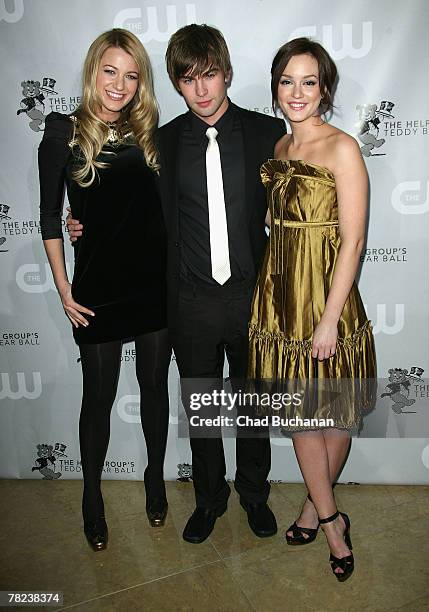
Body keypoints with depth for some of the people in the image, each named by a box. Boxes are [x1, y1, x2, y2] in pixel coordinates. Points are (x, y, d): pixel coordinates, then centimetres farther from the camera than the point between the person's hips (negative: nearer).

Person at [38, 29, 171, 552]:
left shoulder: (149, 135, 5)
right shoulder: (64, 136, -3)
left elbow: (163, 208, 10)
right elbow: (51, 219, -1)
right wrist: (64, 289, -4)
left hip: (155, 281, 3)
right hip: (98, 287, -2)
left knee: (154, 383, 14)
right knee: (99, 394, 9)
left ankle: (155, 477, 37)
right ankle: (92, 495, 32)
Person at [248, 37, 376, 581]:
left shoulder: (341, 148, -9)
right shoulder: (279, 148, 12)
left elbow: (352, 240, -14)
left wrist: (330, 318, -17)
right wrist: (262, 184, 5)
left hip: (325, 295, -6)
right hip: (280, 296, 6)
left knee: (332, 411, 10)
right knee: (298, 410, 12)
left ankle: (315, 504, 36)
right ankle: (331, 520, 31)